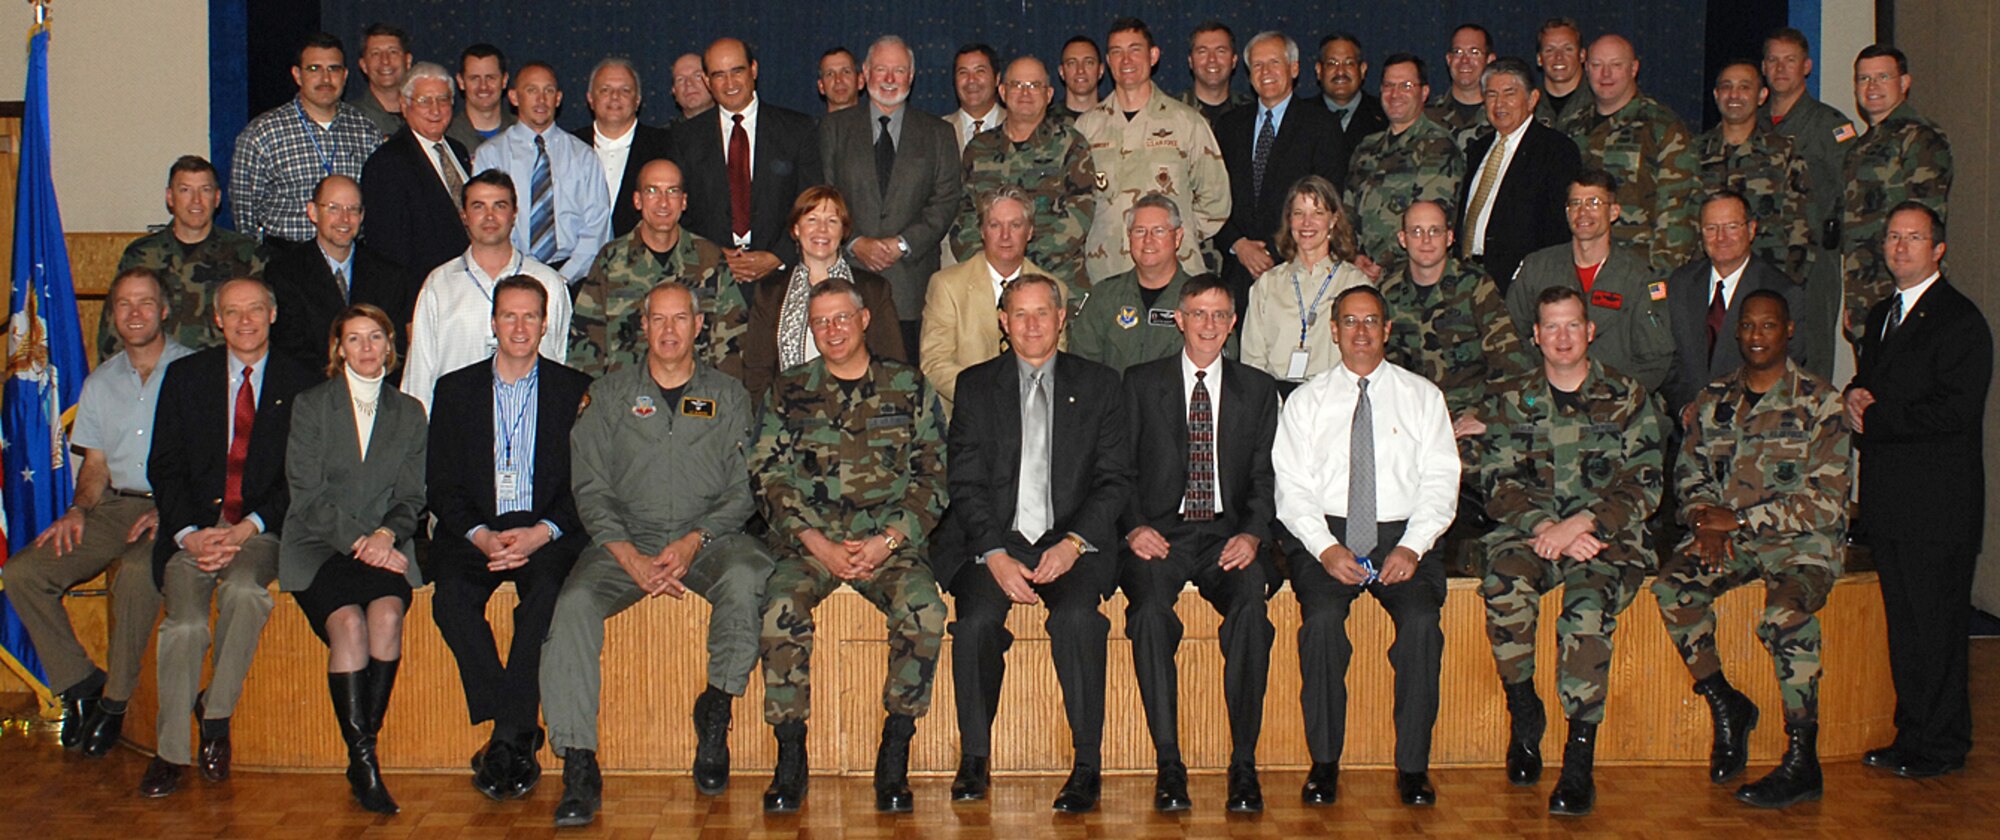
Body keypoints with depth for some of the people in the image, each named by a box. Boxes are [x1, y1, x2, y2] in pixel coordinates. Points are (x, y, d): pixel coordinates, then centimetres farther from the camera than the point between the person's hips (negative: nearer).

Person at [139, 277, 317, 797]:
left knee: (243, 589, -34)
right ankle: (170, 751, -13)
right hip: (193, 528, 1)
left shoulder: (301, 385, 9)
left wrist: (248, 528, -13)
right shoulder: (185, 376, 13)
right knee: (186, 621, -25)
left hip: (261, 529, -1)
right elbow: (164, 466, 7)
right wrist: (189, 534, -11)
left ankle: (216, 714, -16)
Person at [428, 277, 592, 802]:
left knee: (547, 591, -33)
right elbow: (440, 486, 8)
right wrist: (480, 536, -11)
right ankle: (522, 739, -23)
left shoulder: (576, 390, 10)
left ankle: (506, 740, -26)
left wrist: (541, 533, -14)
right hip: (474, 532, 2)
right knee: (452, 597, -29)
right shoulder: (456, 389, 15)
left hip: (547, 533, -1)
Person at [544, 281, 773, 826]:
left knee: (745, 577, -34)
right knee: (574, 603, -28)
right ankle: (578, 769, -27)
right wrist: (631, 558, -11)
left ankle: (716, 710, -12)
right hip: (626, 541, 1)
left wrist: (694, 542, -14)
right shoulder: (608, 395, 13)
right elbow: (590, 489, 4)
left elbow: (742, 491, 5)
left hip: (708, 539, 0)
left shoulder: (728, 397, 13)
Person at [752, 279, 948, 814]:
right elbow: (769, 478, 5)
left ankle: (894, 760, -18)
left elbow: (932, 475, 6)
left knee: (924, 611, -30)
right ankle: (790, 760, -19)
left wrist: (888, 541, -9)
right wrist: (818, 544, -9)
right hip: (808, 540, 1)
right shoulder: (788, 393, 11)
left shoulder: (909, 388, 10)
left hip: (888, 541, 0)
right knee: (781, 609, -30)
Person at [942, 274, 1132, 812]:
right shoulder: (975, 386, 12)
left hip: (1071, 541, -1)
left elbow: (1115, 480, 6)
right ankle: (974, 758, -10)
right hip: (996, 541, 1)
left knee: (1076, 616, -32)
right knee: (975, 619, -29)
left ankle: (1087, 764, -21)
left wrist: (1073, 542, -11)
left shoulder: (1099, 385, 12)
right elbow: (965, 484, 4)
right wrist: (995, 554, -11)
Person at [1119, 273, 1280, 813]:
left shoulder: (1257, 389, 15)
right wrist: (1134, 527, -11)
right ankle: (1168, 764, -26)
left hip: (1228, 535, 1)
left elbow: (1264, 475, 10)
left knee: (1251, 603, -31)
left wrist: (1252, 534, -9)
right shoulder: (1140, 383, 11)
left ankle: (1244, 764, -24)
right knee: (1150, 606, -33)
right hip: (1160, 533, -1)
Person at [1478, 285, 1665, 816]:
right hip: (1529, 531, 2)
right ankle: (1523, 715, -13)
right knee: (1504, 585, -32)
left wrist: (1578, 525, -15)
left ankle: (1580, 757, -30)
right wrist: (1545, 528, -15)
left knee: (1588, 607, -33)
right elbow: (1499, 487, 4)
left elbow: (1642, 488, -1)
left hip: (1606, 535, -2)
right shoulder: (1513, 403, 13)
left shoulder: (1628, 399, 8)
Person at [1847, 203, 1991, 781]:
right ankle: (1912, 733, 21)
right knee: (1902, 620, 12)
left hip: (1938, 499, -8)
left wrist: (1873, 418, -13)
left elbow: (1955, 408, -19)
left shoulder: (1960, 320, -10)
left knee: (1934, 623, -3)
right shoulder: (1881, 315, 18)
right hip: (1887, 495, 8)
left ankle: (1938, 748, 6)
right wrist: (1855, 396, 3)